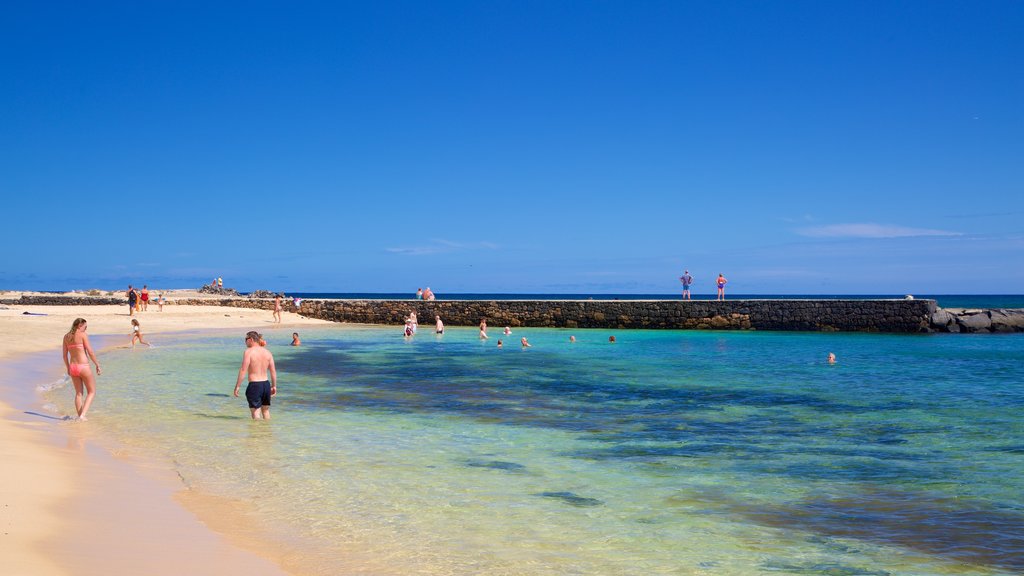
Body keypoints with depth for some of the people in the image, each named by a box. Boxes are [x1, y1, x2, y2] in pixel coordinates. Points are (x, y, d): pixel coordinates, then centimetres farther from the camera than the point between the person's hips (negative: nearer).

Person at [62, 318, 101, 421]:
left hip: (73, 367, 6)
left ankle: (80, 417, 16)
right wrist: (97, 365, -2)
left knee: (79, 393, 17)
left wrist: (67, 367, 24)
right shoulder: (83, 335, -9)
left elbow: (64, 354, 12)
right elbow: (90, 352, -11)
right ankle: (82, 415, -6)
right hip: (83, 366, -6)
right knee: (91, 392, 7)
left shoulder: (66, 336, 9)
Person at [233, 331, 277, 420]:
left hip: (254, 385, -6)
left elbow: (243, 370, -15)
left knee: (255, 413, 1)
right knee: (266, 410, 21)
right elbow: (273, 371, 9)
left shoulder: (248, 352, -9)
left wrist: (237, 386, -11)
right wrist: (274, 386, 17)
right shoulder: (267, 352, 7)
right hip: (266, 384, 6)